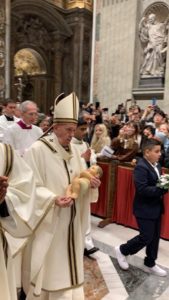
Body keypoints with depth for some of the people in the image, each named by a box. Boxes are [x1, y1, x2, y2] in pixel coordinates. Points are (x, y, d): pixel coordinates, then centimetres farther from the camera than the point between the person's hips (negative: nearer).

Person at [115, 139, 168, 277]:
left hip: (156, 208, 9)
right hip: (145, 209, -9)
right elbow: (142, 189, -29)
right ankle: (122, 250, 22)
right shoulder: (141, 167, -22)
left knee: (155, 237, 16)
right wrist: (163, 188, -29)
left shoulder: (156, 165, 6)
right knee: (146, 237, -1)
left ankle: (150, 264, 34)